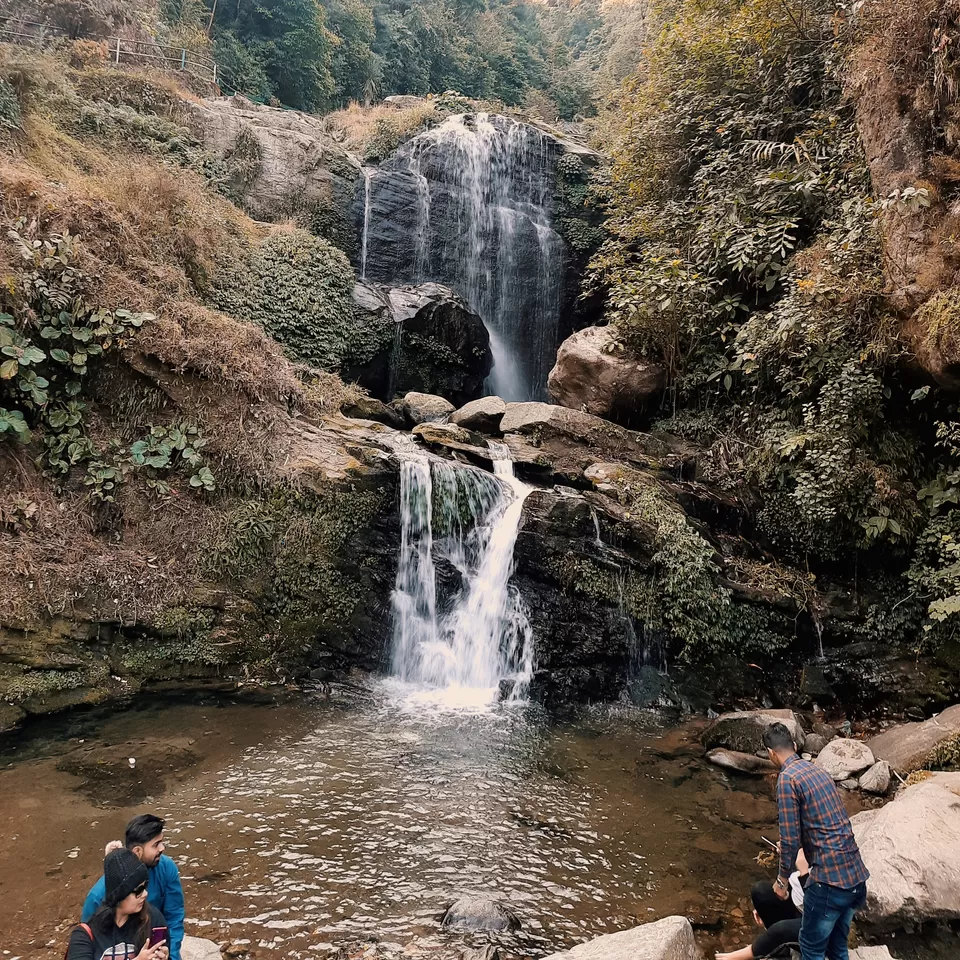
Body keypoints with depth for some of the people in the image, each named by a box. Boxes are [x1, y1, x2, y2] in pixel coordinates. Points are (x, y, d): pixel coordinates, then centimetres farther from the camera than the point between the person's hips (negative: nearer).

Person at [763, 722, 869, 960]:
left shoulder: (788, 778, -13)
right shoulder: (819, 770, 12)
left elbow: (790, 838, -13)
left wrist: (783, 878, 2)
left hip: (830, 878, -8)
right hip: (856, 874, 8)